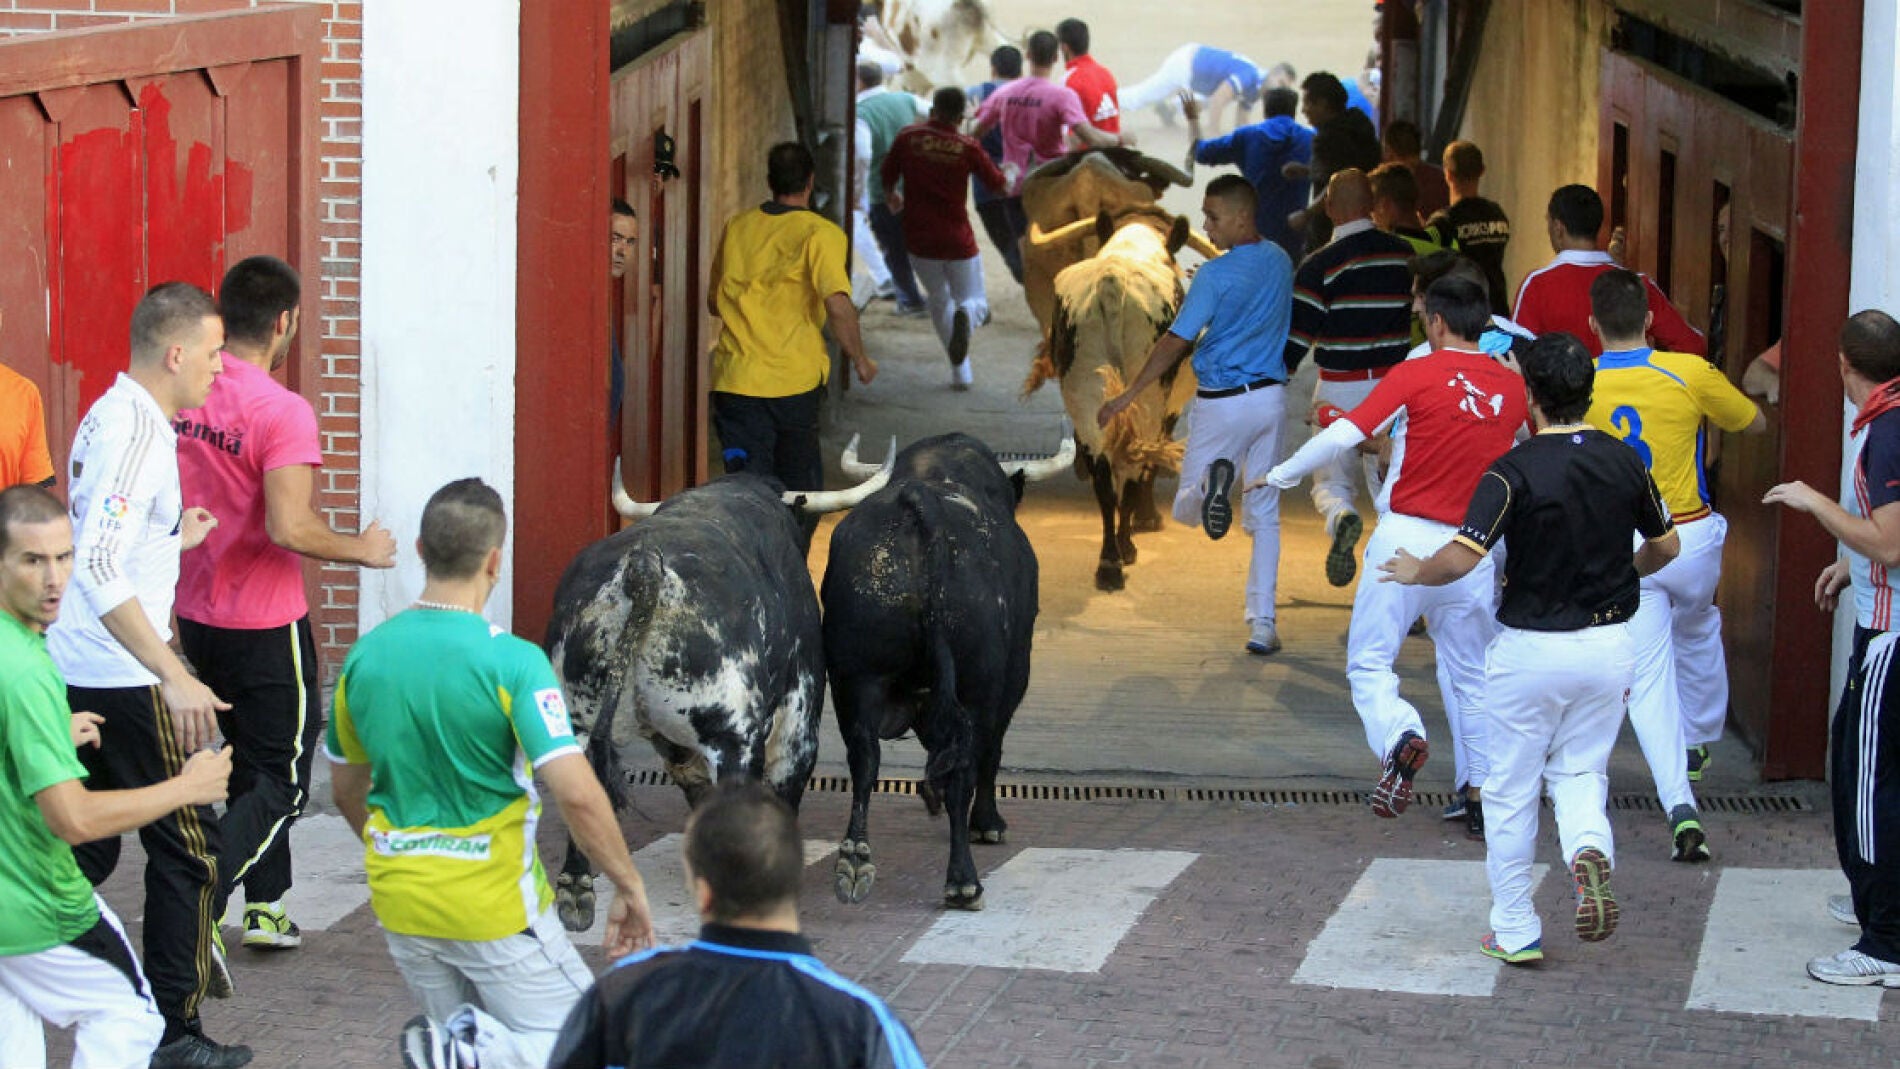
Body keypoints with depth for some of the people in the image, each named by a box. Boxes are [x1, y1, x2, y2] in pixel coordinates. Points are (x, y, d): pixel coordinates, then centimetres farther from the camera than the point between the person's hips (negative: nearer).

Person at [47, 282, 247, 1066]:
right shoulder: (138, 433, -19)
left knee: (87, 843, 17)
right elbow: (100, 570, -29)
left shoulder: (108, 415, 11)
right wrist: (174, 678, -33)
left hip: (76, 673, 9)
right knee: (188, 845, 0)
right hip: (125, 678, -9)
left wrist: (172, 540, 22)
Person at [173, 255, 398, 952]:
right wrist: (363, 549, -11)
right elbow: (289, 528, -27)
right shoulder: (282, 412, -21)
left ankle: (265, 908, 28)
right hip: (265, 625, -7)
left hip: (195, 615, 7)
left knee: (250, 760, 22)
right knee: (281, 782, 3)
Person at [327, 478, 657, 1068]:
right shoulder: (512, 661, -18)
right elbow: (577, 794, -23)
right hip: (494, 906, -6)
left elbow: (346, 792, 12)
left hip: (400, 903, 6)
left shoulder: (363, 658, -1)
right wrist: (630, 888, -11)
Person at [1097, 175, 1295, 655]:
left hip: (1223, 403, -5)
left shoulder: (1216, 275, -15)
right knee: (1265, 515, 9)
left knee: (1185, 507, 8)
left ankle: (1213, 485, -28)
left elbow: (1176, 342, -15)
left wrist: (1128, 396, -11)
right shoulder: (1280, 261, 5)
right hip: (1271, 395, 5)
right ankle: (1262, 622, 2)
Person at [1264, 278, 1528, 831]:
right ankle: (1483, 795, 14)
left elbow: (1343, 436, -12)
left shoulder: (1416, 375, -7)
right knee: (1471, 676, 16)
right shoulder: (1513, 387, 5)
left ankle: (1400, 737, -23)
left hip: (1408, 538, -3)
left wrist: (1281, 475, 1)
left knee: (1369, 662, 5)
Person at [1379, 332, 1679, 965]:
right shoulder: (1625, 462, -1)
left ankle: (1516, 932, 15)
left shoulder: (1516, 471, -17)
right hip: (1608, 645, 4)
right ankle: (1590, 849, -14)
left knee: (1512, 793, 10)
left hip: (1529, 649, -4)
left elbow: (1461, 558, -23)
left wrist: (1415, 573, -3)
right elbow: (1665, 545, 13)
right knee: (1581, 771, 18)